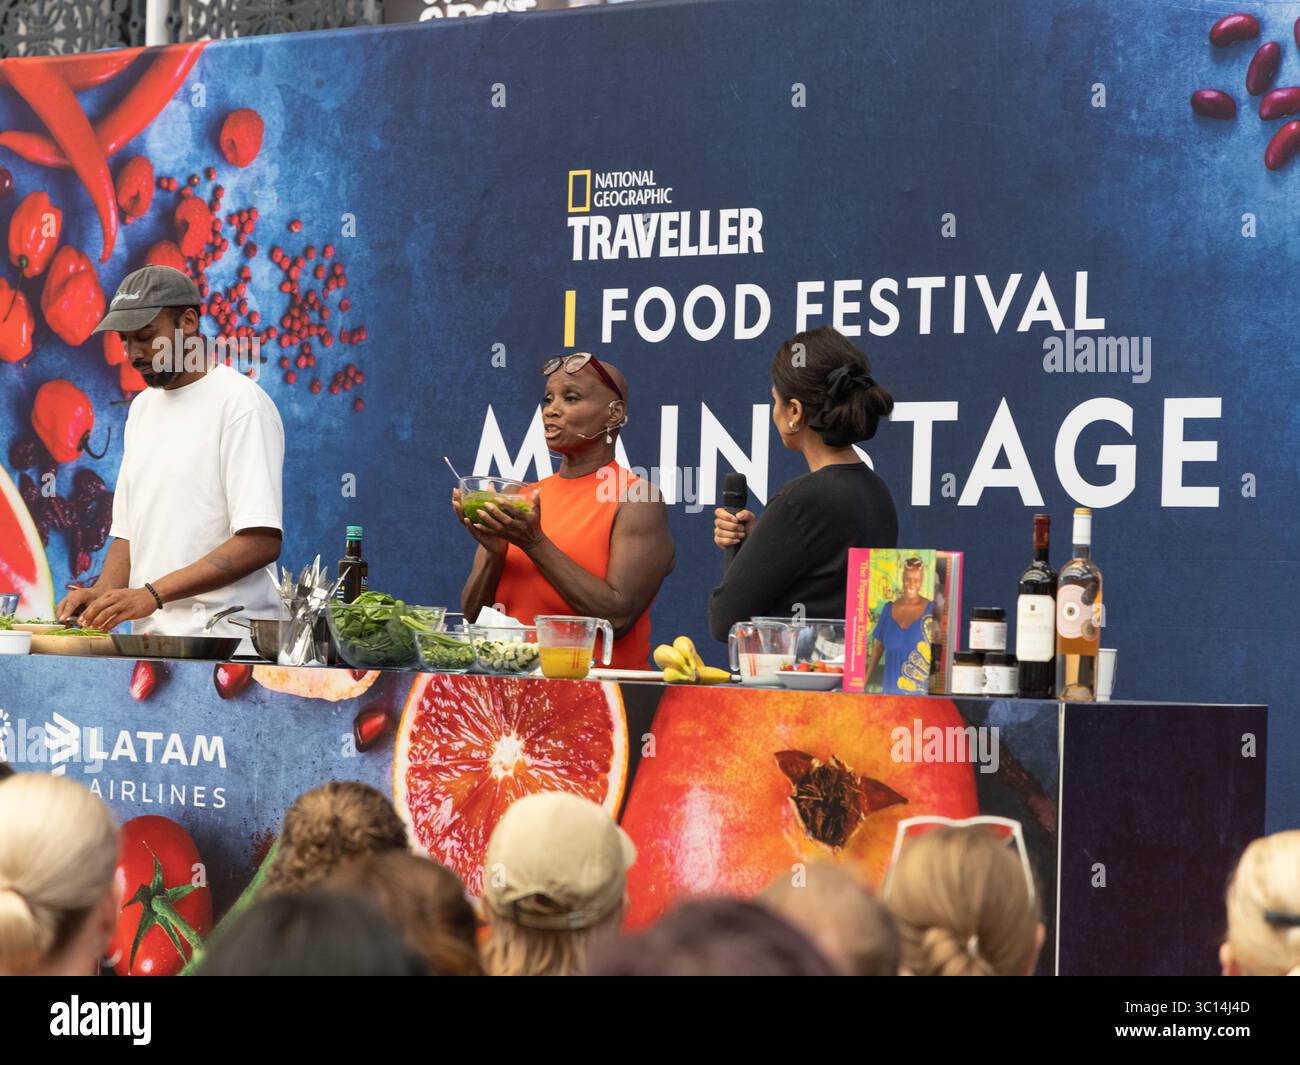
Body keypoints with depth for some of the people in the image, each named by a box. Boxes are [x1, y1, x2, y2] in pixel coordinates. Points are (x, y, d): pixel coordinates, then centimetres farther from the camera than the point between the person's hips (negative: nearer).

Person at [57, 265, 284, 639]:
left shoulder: (241, 402, -6)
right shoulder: (142, 407, 20)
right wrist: (102, 593, 1)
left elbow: (261, 542, -14)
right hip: (151, 637, 7)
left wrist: (153, 593, -18)